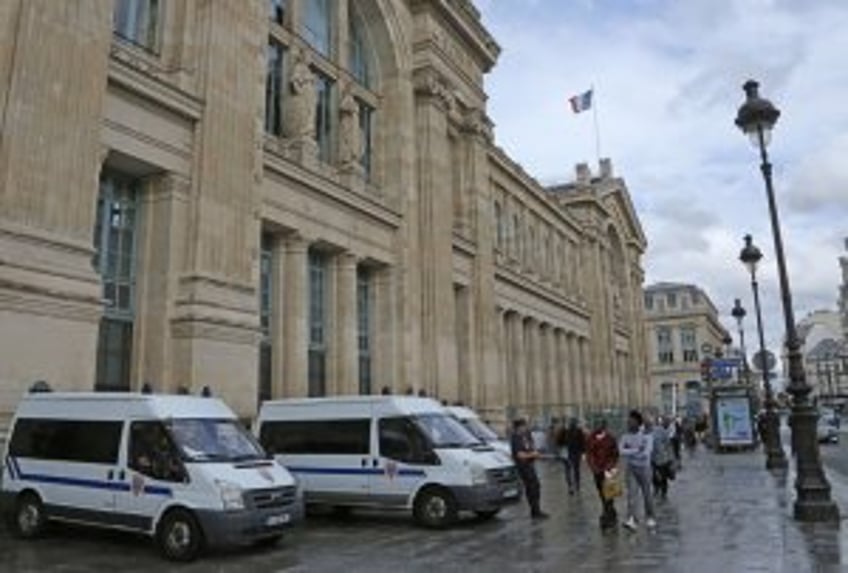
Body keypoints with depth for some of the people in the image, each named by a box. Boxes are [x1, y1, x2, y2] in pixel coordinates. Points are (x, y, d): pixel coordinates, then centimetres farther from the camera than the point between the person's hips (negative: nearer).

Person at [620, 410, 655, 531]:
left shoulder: (646, 436, -12)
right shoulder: (625, 436, -2)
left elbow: (646, 453, -22)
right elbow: (621, 451, -15)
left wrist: (629, 452, -17)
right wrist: (636, 450, -23)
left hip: (644, 468, -1)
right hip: (630, 469, 2)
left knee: (647, 494, 10)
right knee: (632, 493, -9)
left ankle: (650, 518, 29)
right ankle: (631, 520, -14)